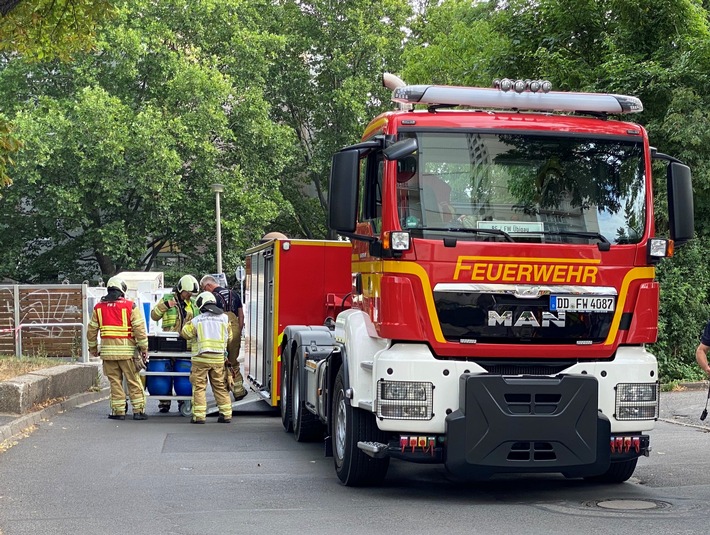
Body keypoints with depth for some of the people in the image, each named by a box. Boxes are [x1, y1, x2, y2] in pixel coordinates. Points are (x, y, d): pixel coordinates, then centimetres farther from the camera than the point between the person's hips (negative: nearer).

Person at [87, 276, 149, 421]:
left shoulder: (99, 307, 8)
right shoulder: (130, 306, -4)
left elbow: (92, 330, 12)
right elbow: (139, 329, -7)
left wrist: (93, 348, 23)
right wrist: (144, 348, -1)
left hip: (107, 351, 3)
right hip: (127, 350, -2)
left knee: (115, 381, 8)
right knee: (133, 381, 4)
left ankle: (118, 411, 8)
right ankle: (139, 410, 4)